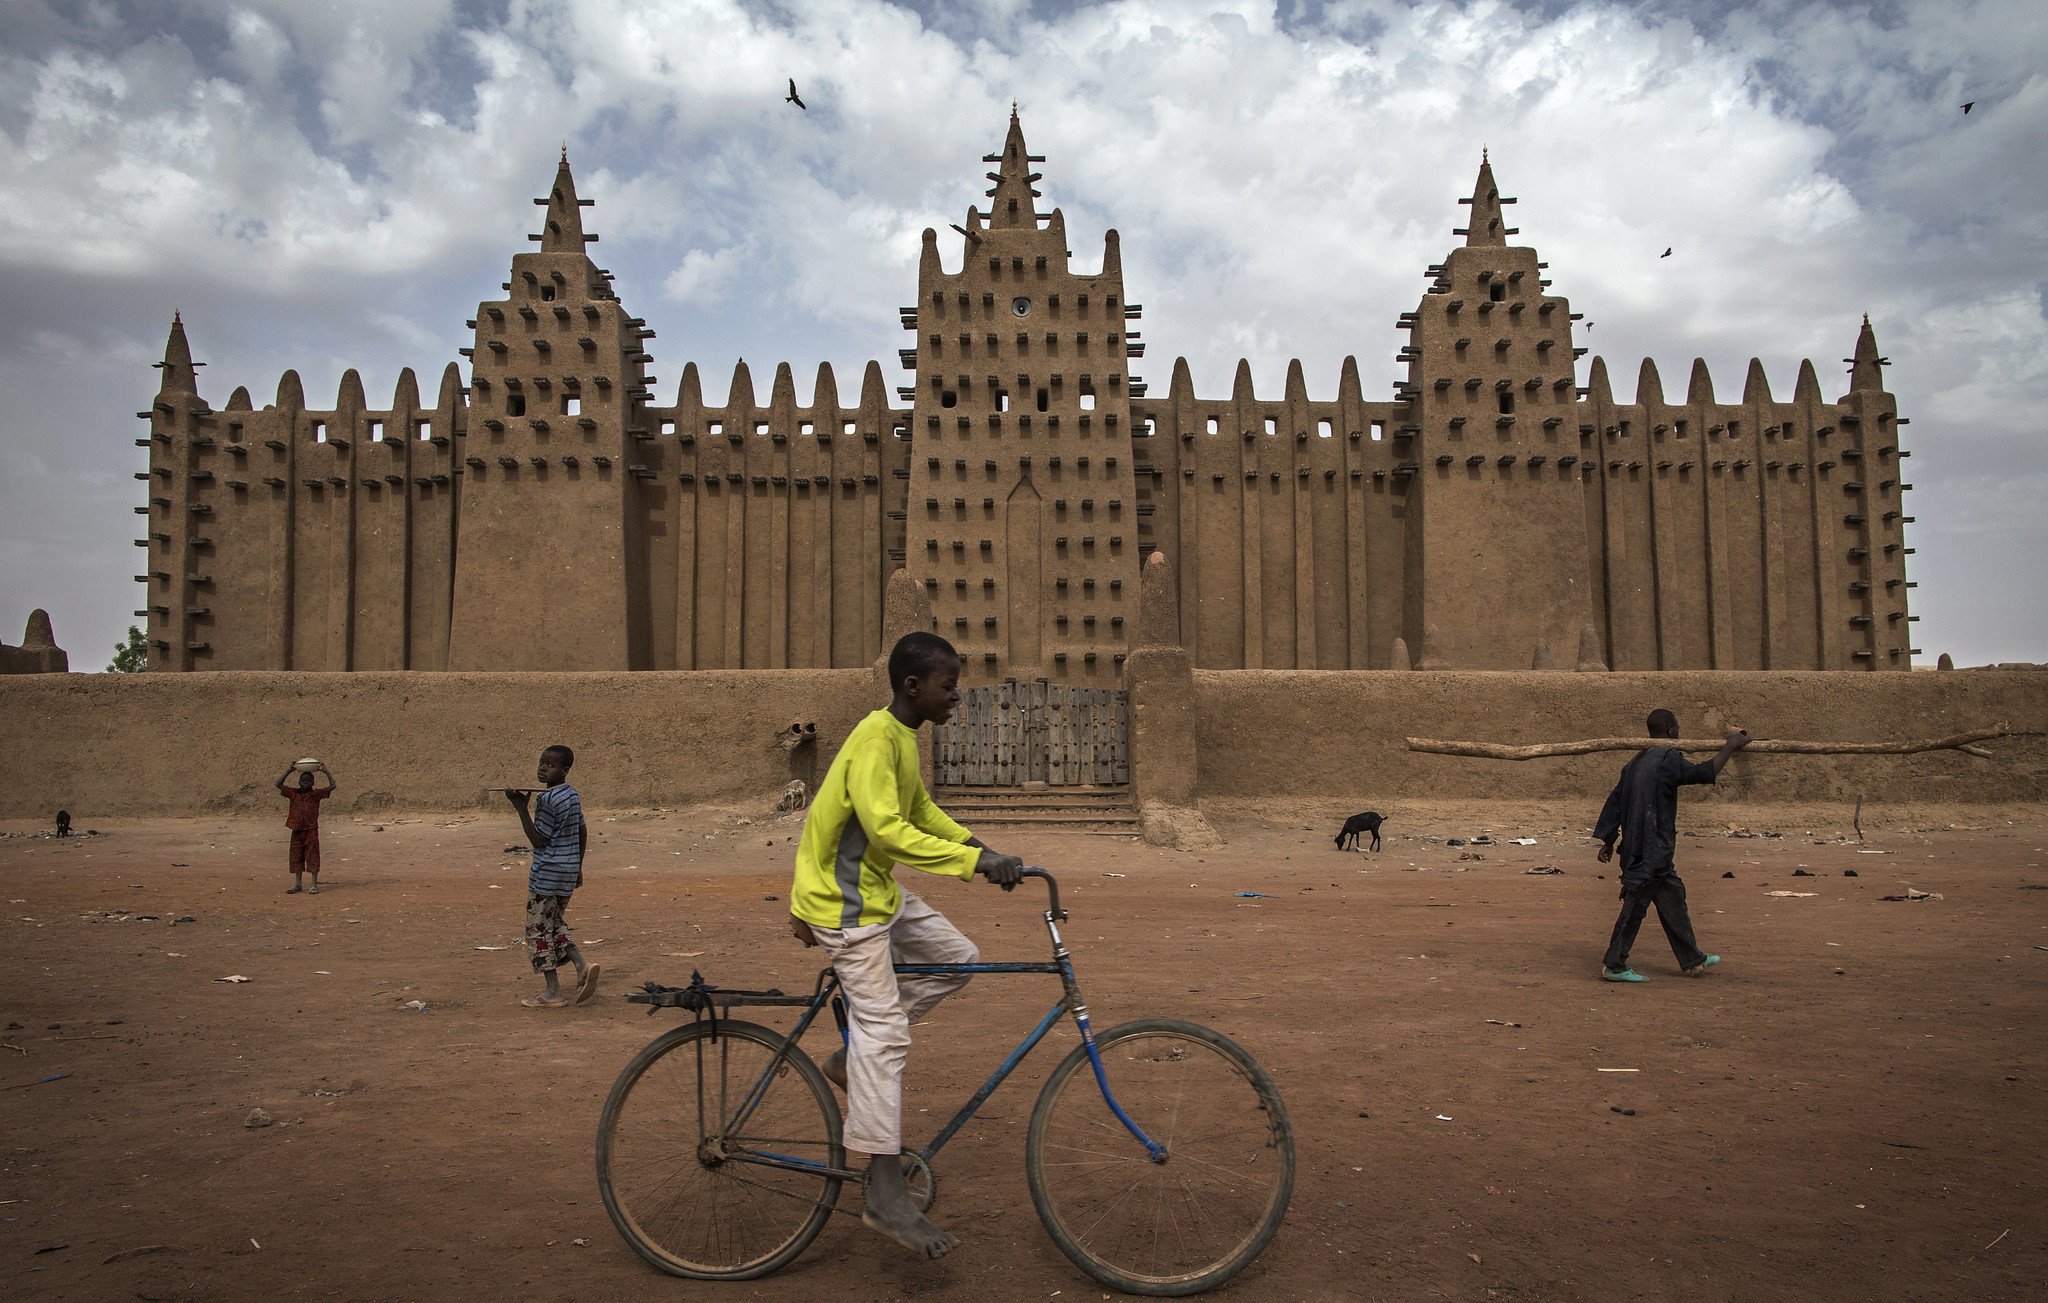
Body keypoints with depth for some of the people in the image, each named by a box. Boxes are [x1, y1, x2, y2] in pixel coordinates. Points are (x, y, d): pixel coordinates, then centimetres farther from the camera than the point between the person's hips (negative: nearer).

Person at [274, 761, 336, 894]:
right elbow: (279, 784, 0)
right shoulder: (293, 793, 7)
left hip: (311, 830, -3)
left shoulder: (316, 793, 0)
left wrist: (325, 771, -12)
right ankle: (297, 884, 17)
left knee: (312, 857, -2)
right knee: (296, 858, 9)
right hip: (296, 830, 3)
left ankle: (314, 885, 2)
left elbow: (332, 785, -8)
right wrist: (288, 771, -6)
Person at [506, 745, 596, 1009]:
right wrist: (578, 866, 23)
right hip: (569, 869, 9)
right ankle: (582, 965, 3)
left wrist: (521, 808, -15)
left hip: (547, 873, -9)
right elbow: (583, 832, 16)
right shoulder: (572, 795, 9)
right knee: (554, 923, 21)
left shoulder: (547, 799, -18)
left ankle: (552, 992, 5)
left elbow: (538, 840, -15)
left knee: (539, 929, 2)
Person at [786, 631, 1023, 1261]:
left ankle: (854, 1058, 16)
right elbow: (885, 828, -33)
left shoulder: (903, 736, 8)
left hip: (877, 890, 9)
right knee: (884, 1029, -9)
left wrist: (976, 844, 8)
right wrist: (973, 861, -33)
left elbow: (920, 809, 20)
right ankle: (887, 1194, -4)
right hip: (845, 901, -9)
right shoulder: (877, 739, -23)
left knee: (958, 956, 10)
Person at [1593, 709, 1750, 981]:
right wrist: (1730, 746, -2)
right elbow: (1704, 773, -16)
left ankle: (1692, 960, 29)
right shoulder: (1667, 758, -13)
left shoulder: (1635, 762, 14)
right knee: (1636, 904, -5)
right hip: (1652, 850, -10)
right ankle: (1613, 965, -1)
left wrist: (1608, 840, 17)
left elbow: (1614, 801, 14)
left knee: (1672, 898, 18)